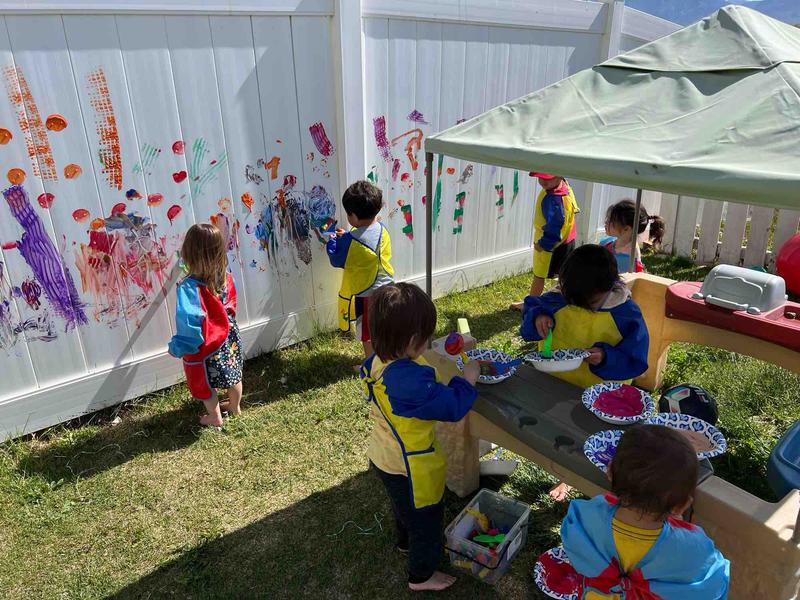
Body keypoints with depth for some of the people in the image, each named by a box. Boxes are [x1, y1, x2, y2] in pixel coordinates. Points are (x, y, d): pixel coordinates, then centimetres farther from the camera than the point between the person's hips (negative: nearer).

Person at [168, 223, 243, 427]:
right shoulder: (225, 277, -12)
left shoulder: (190, 287, -30)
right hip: (229, 339, 5)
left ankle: (215, 417, 38)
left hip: (205, 347, -5)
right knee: (233, 374, 26)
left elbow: (189, 321, -29)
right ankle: (235, 406, 48)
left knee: (204, 385, 19)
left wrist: (178, 347, -16)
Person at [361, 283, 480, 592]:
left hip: (383, 458, 8)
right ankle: (421, 576, 42)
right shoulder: (411, 380, -40)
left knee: (404, 506, 36)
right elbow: (452, 406, -30)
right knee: (426, 519, 20)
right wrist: (468, 379, -14)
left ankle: (406, 542, 63)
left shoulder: (377, 361, -13)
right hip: (411, 468, -8)